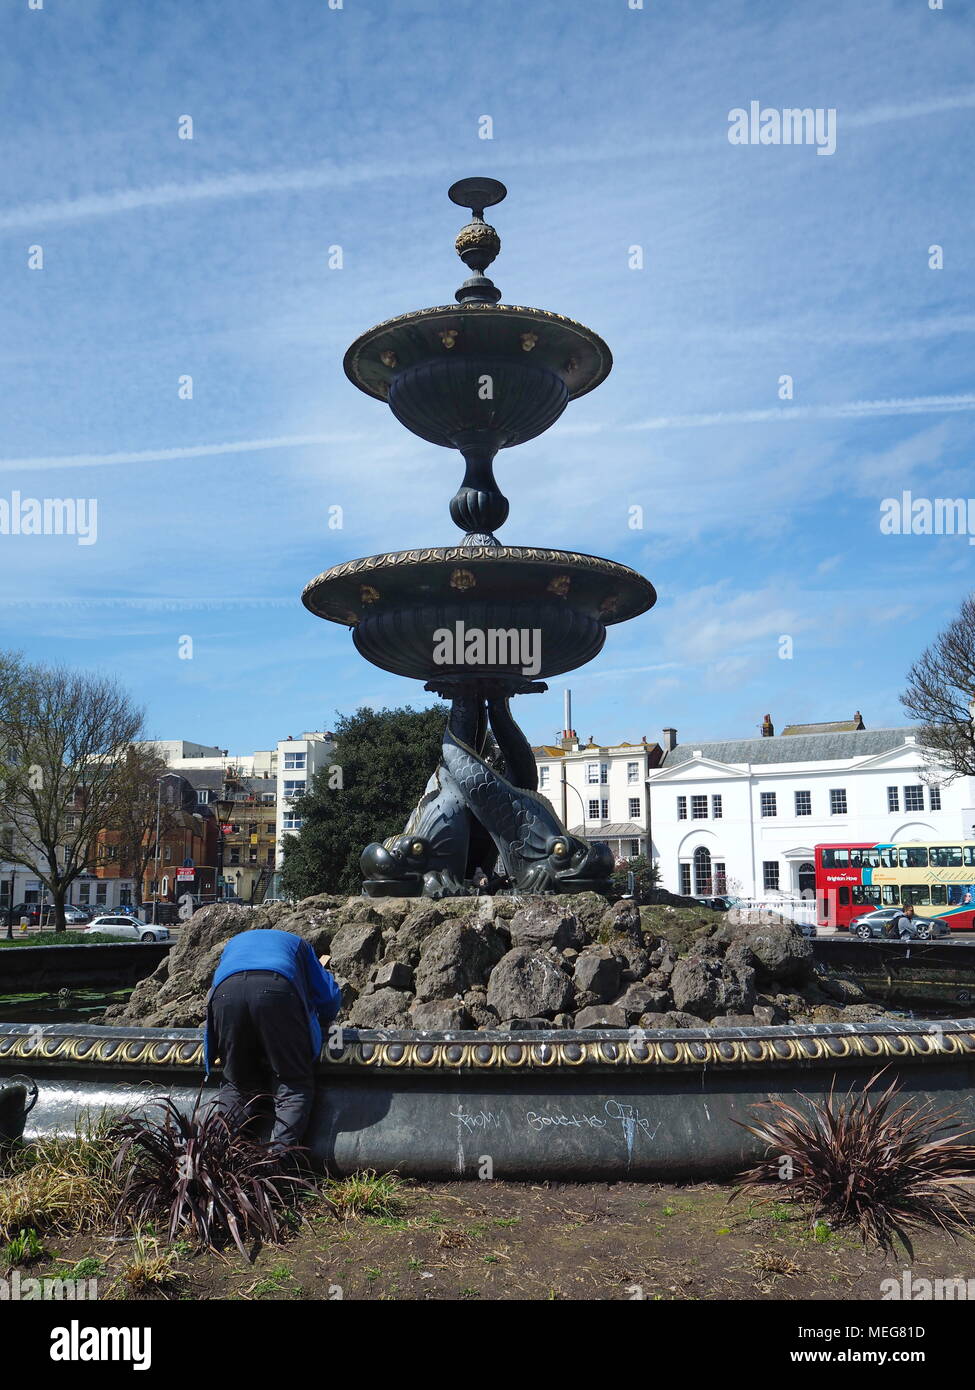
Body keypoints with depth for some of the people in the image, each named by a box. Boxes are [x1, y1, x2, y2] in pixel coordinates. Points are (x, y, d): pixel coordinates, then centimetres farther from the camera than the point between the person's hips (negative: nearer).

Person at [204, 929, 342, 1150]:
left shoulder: (233, 943, 45)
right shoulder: (296, 942, 39)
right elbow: (330, 997, 31)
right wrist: (317, 1025, 52)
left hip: (225, 991, 2)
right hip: (278, 990, -2)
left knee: (237, 1083, 16)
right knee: (294, 1082, 6)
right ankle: (281, 1154, -12)